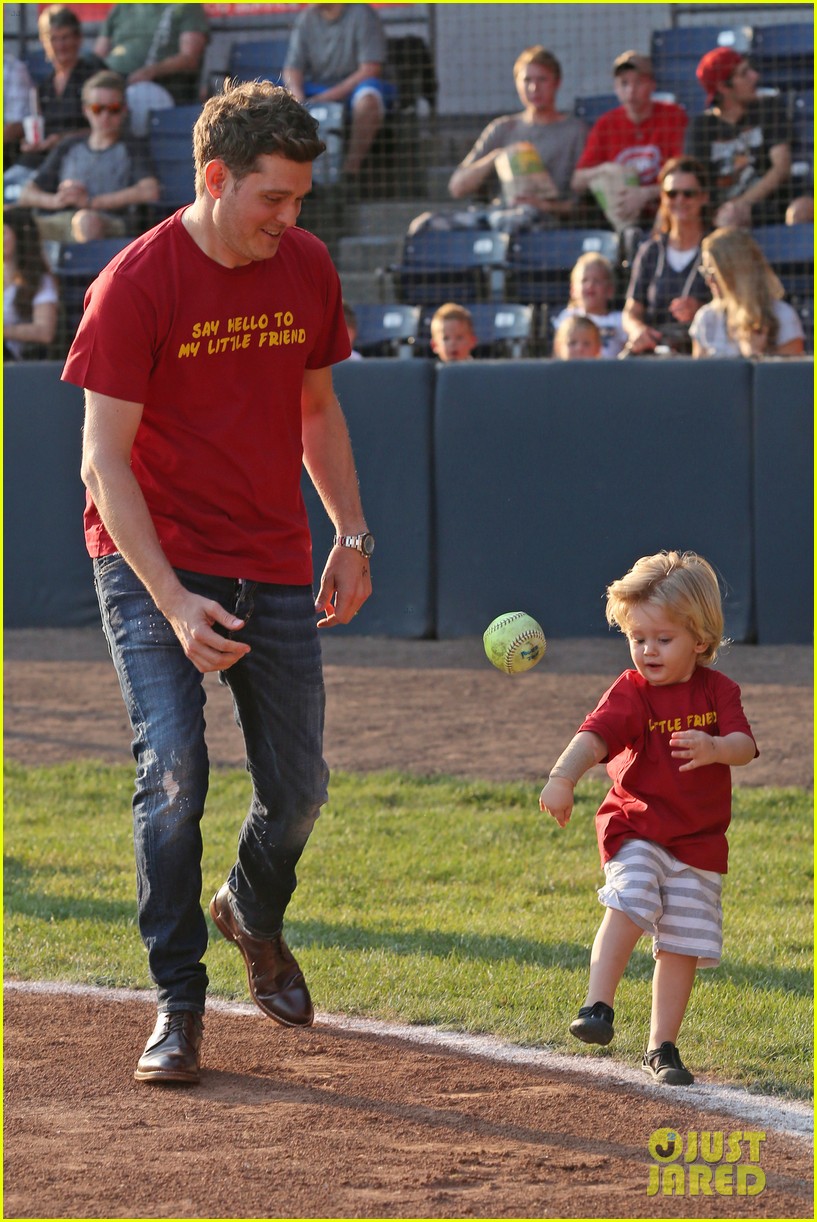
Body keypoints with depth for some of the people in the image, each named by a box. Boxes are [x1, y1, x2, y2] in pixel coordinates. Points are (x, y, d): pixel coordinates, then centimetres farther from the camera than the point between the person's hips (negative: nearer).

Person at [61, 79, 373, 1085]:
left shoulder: (306, 268, 1)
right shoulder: (137, 284, -16)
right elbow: (105, 462, -17)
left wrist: (352, 533, 9)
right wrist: (172, 602, -25)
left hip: (275, 567, 5)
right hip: (153, 565, -5)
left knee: (298, 790, 4)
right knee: (171, 768, -17)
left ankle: (252, 915, 37)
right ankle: (177, 1004, -7)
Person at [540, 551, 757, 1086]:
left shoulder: (718, 690, 0)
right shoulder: (631, 693, -9)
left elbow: (745, 745, -14)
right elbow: (595, 735, -27)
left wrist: (714, 748, -39)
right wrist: (564, 777, -47)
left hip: (700, 841, 3)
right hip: (636, 828, -3)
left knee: (682, 944, 4)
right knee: (630, 902, -29)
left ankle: (662, 1047, 15)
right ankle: (598, 1007, -29)